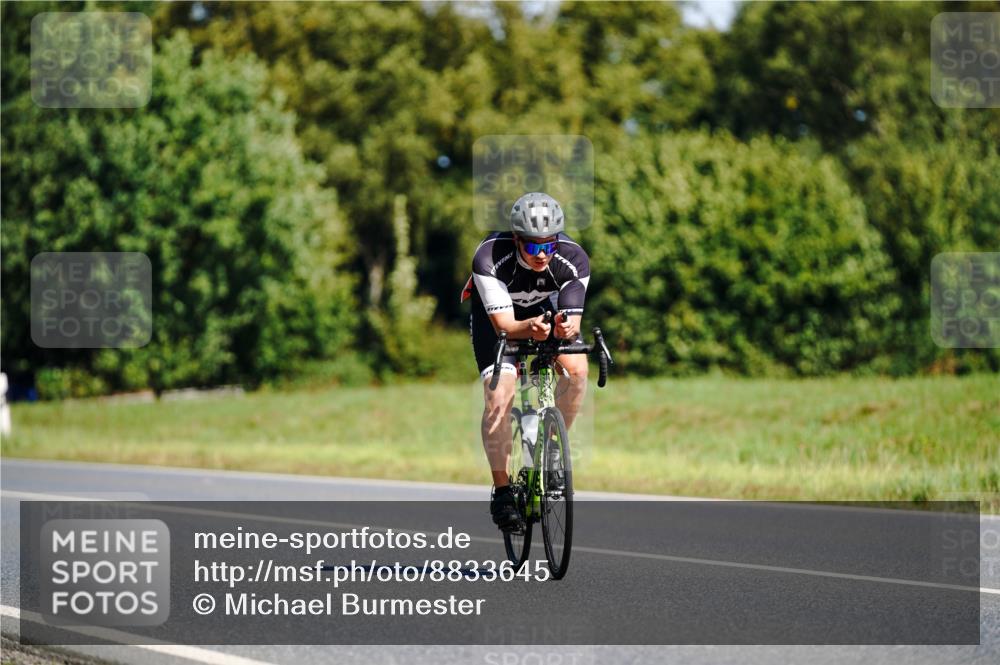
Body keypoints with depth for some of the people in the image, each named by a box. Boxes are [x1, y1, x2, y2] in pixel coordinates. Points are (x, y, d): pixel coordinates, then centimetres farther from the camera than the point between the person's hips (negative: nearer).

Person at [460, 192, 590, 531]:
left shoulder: (573, 259, -31)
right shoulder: (490, 258, -37)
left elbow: (573, 320, -30)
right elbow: (503, 324, -38)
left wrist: (565, 328, -54)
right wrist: (530, 328, -59)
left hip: (546, 307, 2)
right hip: (495, 313, -2)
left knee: (577, 368, -24)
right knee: (499, 397, -20)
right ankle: (501, 490, -6)